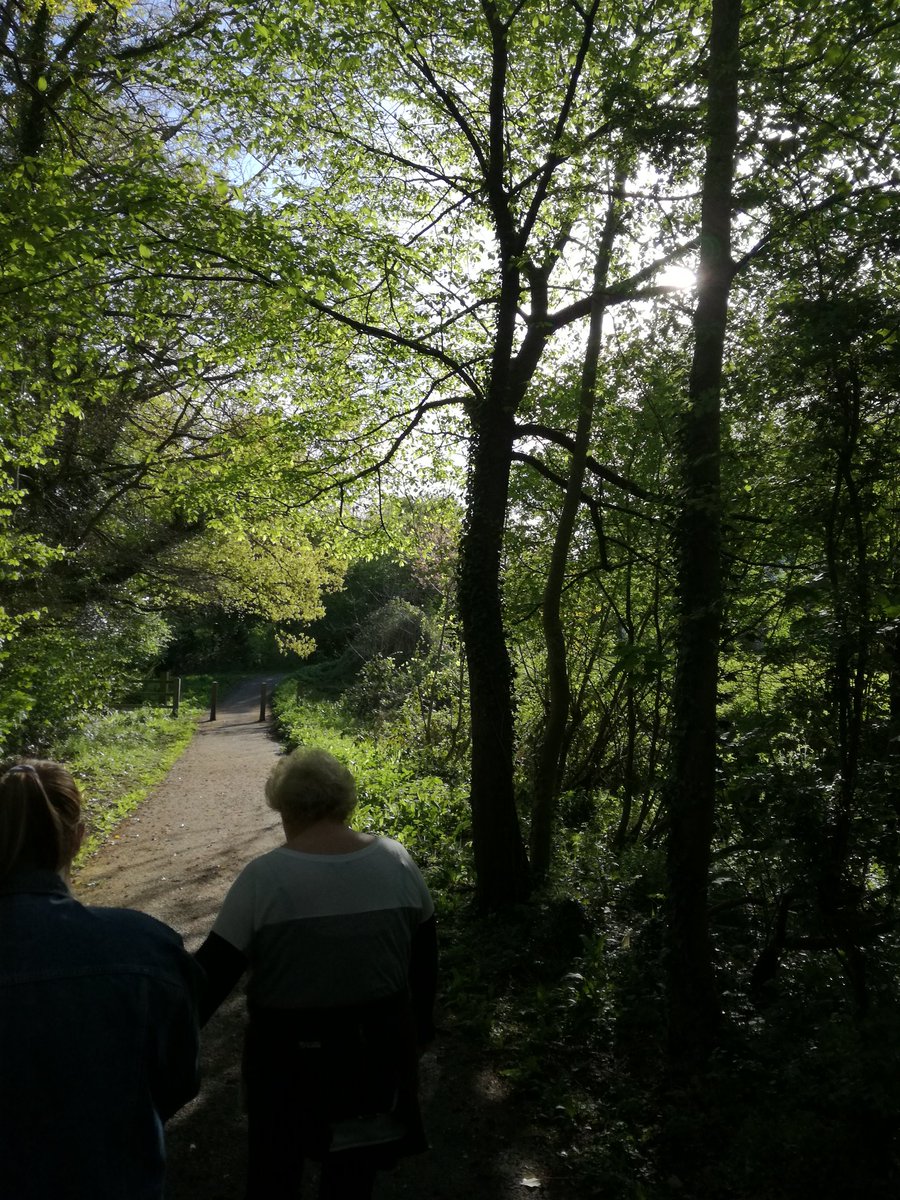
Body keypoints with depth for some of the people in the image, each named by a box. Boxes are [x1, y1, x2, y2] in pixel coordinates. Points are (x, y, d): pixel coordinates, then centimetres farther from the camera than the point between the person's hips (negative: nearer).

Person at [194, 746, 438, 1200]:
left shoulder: (264, 876, -20)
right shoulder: (397, 861, -9)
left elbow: (215, 971, -17)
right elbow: (424, 954, 2)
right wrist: (419, 1022, 15)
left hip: (289, 1049, -3)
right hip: (378, 1043, 3)